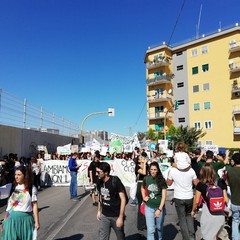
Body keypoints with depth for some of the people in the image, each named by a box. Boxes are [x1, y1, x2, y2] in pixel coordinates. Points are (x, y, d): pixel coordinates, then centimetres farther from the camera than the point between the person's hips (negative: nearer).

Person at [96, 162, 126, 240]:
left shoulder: (115, 181, -22)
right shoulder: (99, 182, -5)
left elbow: (123, 199, -19)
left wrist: (121, 217, -19)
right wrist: (99, 210, 12)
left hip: (116, 216, -4)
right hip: (104, 216, 4)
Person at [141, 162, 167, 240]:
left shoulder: (161, 180, -13)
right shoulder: (146, 179, -6)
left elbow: (164, 196, -15)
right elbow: (142, 188, 16)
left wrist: (159, 209, -21)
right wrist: (144, 197, 2)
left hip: (159, 207, -1)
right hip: (149, 207, 1)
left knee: (159, 227, 19)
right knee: (150, 230, 0)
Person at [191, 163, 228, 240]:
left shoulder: (200, 184, -8)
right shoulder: (220, 182, 0)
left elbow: (196, 201, -3)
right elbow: (226, 200, 3)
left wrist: (193, 211, 15)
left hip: (208, 213, -4)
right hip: (220, 214, 4)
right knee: (218, 234, 27)